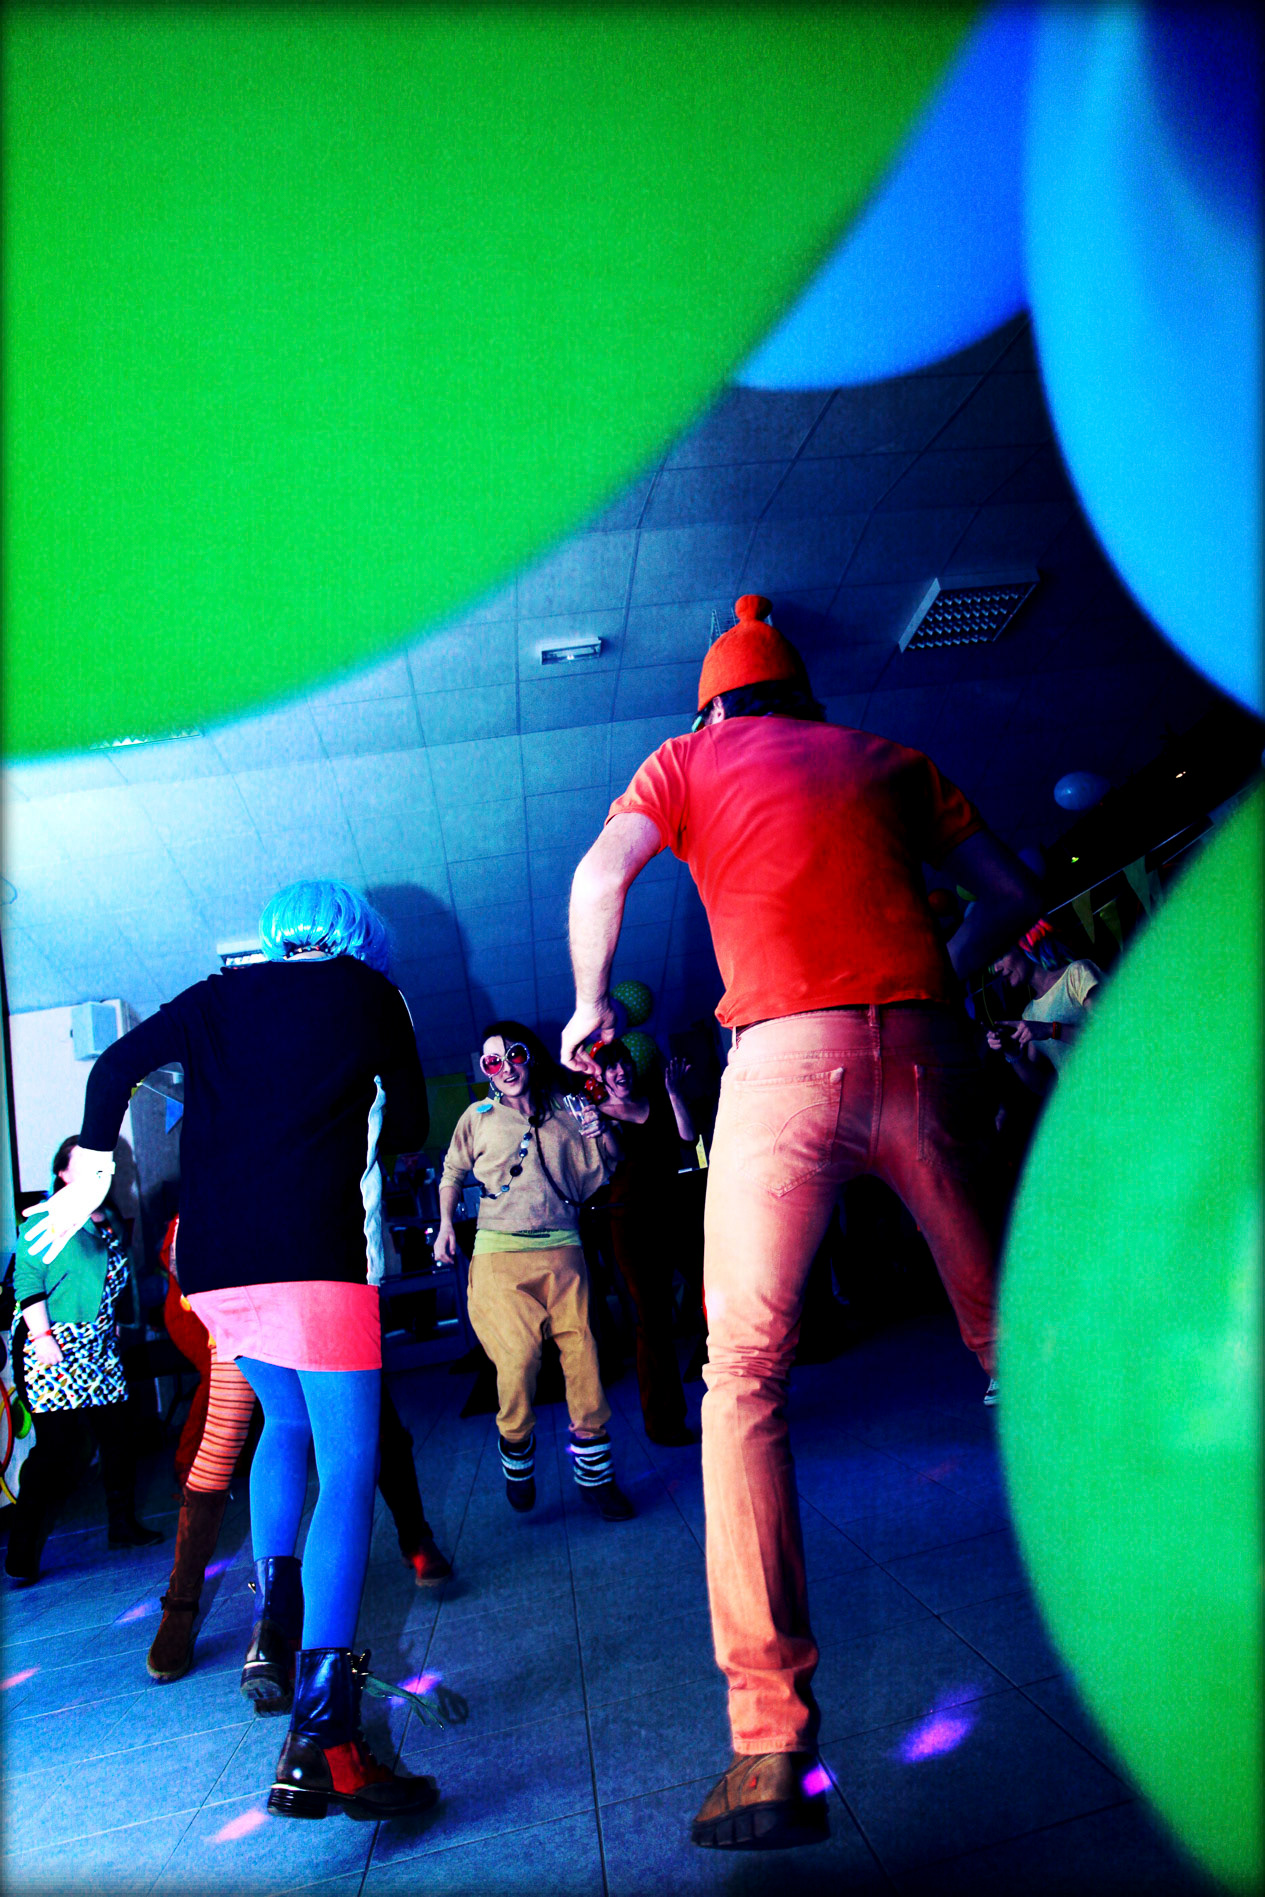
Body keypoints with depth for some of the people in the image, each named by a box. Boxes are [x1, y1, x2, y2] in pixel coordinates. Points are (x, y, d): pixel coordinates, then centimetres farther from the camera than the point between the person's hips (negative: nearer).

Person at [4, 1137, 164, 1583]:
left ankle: (123, 1525, 26)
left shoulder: (112, 1224, 12)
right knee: (58, 1449, -10)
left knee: (117, 1436, 10)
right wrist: (44, 1337, -18)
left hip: (100, 1349, 7)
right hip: (52, 1349, -7)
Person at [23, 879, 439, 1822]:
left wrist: (89, 1177, 15)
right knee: (347, 1475, -1)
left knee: (285, 1425, 28)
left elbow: (117, 1065, 6)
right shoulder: (368, 992, 7)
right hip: (315, 1263, -5)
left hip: (213, 1269, 5)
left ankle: (274, 1626, 19)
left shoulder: (221, 994, 15)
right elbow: (409, 1128, 14)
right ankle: (321, 1741, -7)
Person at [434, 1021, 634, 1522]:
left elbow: (608, 1166, 19)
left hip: (561, 1249, 1)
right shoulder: (479, 1116, 8)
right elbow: (452, 1172, 22)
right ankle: (516, 1454, 18)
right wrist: (445, 1225, 12)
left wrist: (602, 1134, -2)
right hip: (499, 1252, -1)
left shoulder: (565, 1109, 9)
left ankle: (594, 1472, 9)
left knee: (582, 1353, -6)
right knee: (518, 1356, -10)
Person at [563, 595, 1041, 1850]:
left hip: (785, 1055, -3)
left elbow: (601, 873, 1)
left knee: (745, 1371, 0)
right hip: (925, 1045, 3)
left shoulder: (690, 760, 18)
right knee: (1010, 1339, 16)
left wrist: (589, 1006, 14)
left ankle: (771, 1744, -5)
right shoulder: (891, 759, 24)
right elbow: (1010, 893, 21)